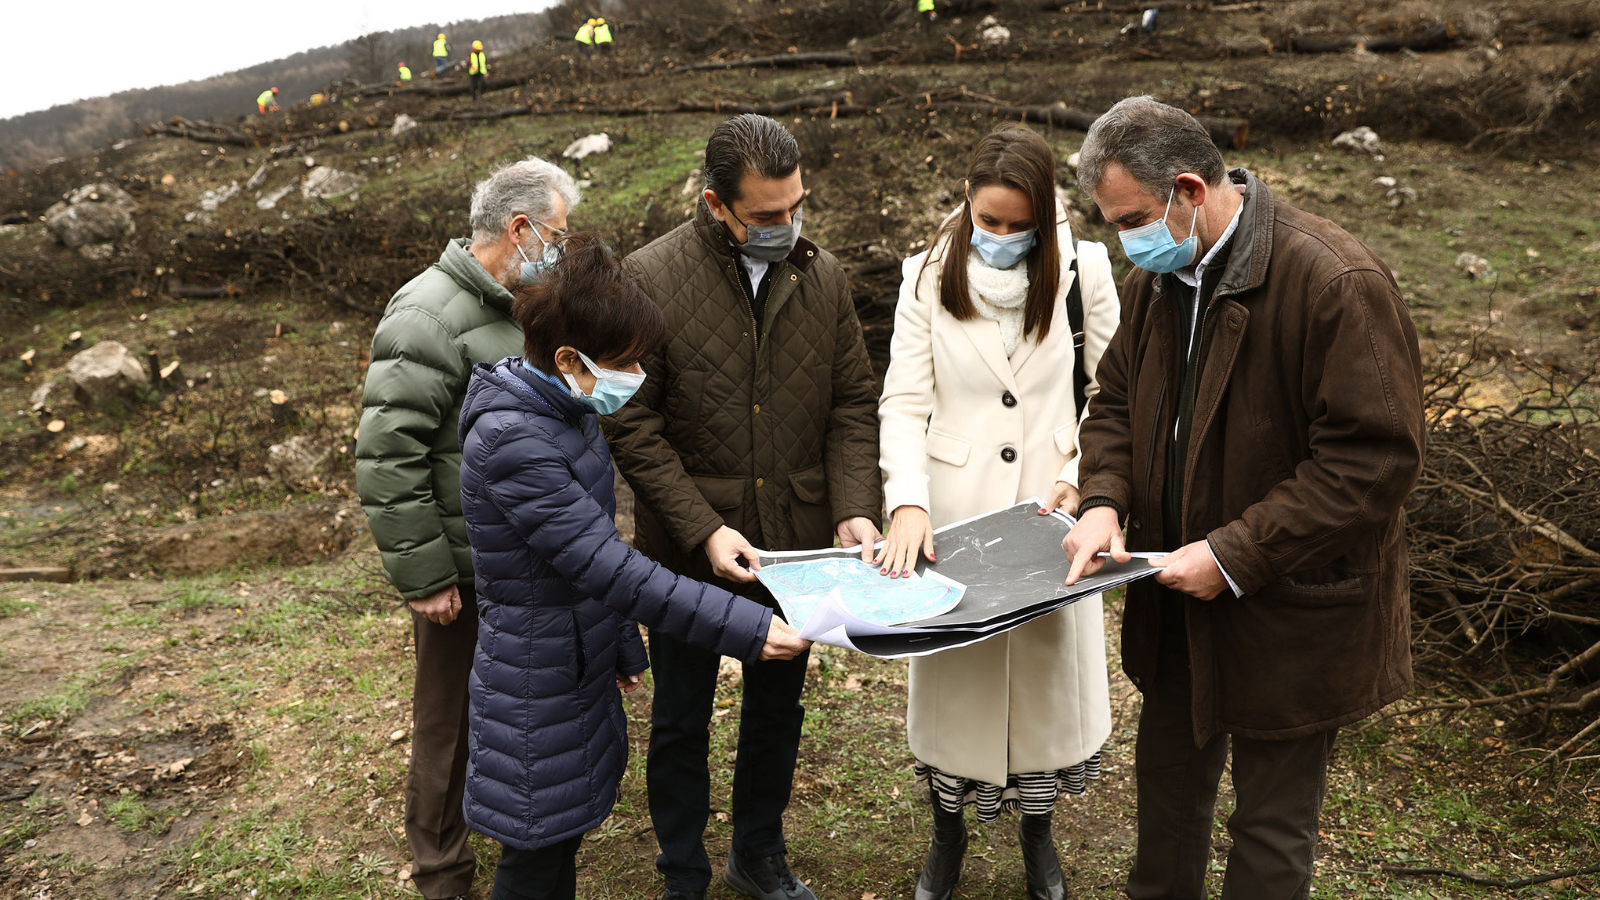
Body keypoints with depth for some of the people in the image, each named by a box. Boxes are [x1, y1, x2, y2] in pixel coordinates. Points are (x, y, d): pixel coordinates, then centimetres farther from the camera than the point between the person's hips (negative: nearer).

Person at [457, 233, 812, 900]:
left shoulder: (569, 411, 2)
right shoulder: (512, 442, -28)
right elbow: (607, 566, -32)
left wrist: (623, 643, 20)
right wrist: (748, 628, -33)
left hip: (581, 663, 9)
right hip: (537, 681, -9)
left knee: (565, 831, 22)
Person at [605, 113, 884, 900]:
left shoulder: (823, 276, 0)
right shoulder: (649, 279, -13)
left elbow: (853, 403, 3)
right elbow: (632, 424, -13)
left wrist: (855, 506, -11)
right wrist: (702, 529, -19)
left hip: (798, 544, 4)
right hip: (689, 551, -4)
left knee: (778, 707, 20)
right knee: (681, 722, 14)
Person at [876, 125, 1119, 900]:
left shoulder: (1083, 268, -4)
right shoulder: (929, 276, -5)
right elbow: (904, 404, -7)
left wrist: (1081, 474, -11)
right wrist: (908, 503, -21)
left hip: (1049, 515, 1)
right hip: (953, 513, 0)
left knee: (1048, 664, 12)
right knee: (953, 671, 10)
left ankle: (1036, 828, 38)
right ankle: (947, 831, 35)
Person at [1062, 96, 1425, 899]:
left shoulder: (1337, 283, -22)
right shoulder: (1156, 276, 1)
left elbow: (1374, 461, -23)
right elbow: (1117, 400, 11)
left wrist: (1233, 554, -24)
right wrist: (1104, 501, -8)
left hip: (1288, 616, -6)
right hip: (1177, 599, 7)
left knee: (1272, 832, 12)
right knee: (1168, 786, 25)